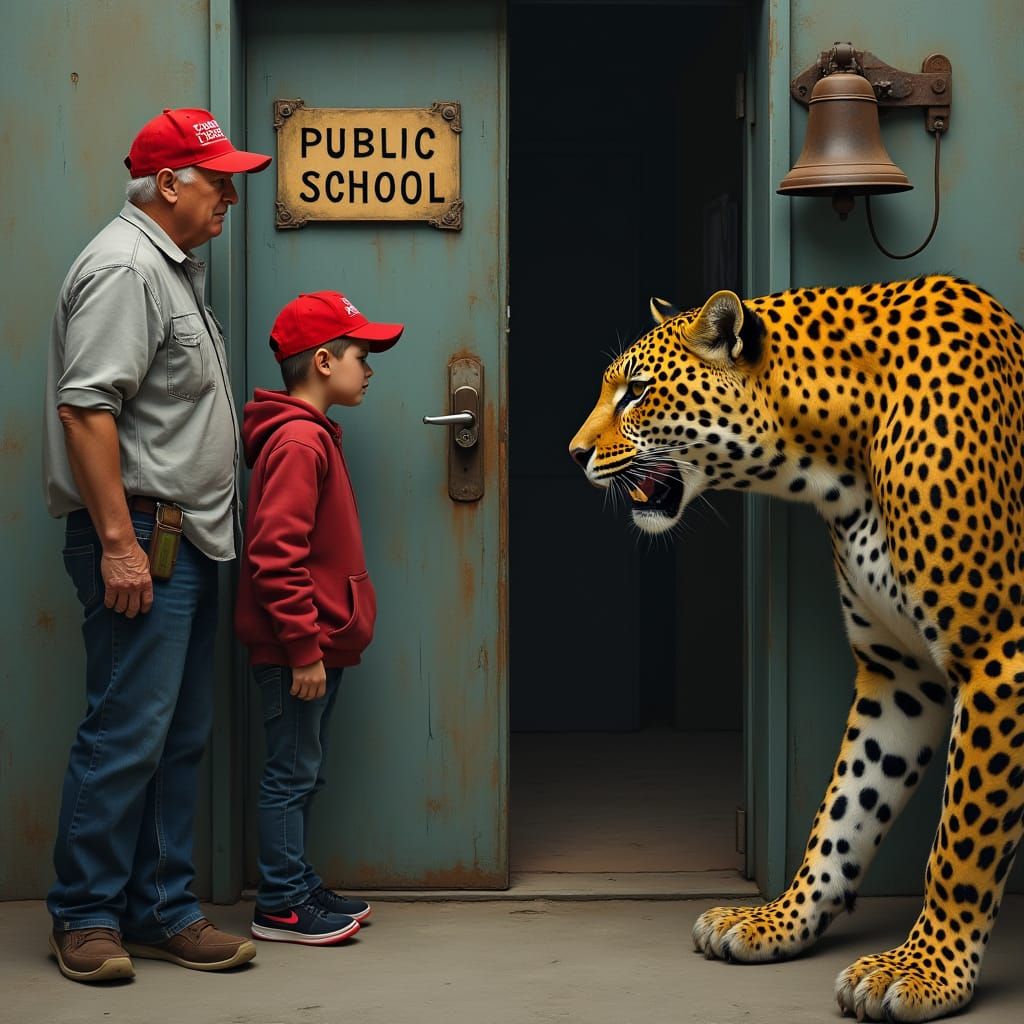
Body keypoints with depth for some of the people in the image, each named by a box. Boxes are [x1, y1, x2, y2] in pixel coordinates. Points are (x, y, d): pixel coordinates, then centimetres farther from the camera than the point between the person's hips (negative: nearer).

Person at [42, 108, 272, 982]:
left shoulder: (176, 267, 20)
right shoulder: (124, 267, -12)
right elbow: (86, 407, -20)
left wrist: (190, 533, 20)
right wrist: (119, 541, -23)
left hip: (188, 541, 10)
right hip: (140, 538, -10)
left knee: (181, 737, 11)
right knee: (127, 733, -7)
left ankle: (161, 912, 17)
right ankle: (86, 917, 4)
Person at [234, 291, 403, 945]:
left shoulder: (313, 435, 16)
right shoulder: (298, 440, -16)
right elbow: (276, 555, -23)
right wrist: (304, 649, -22)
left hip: (317, 642, 10)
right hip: (301, 647, -10)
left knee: (303, 773, 15)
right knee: (293, 773, -3)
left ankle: (300, 887, 23)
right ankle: (281, 908, 4)